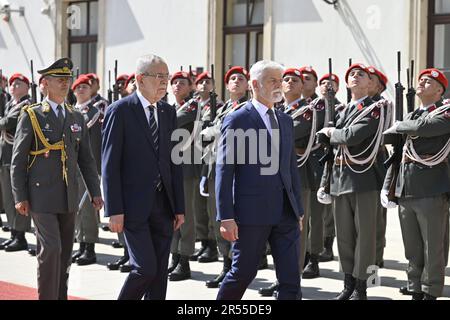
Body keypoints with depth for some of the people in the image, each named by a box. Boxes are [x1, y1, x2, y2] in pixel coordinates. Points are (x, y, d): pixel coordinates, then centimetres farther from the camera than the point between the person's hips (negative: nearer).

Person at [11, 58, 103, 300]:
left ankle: (61, 296, 20)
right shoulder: (31, 116, -2)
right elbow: (18, 160, -3)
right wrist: (20, 197, -9)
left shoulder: (76, 118, 12)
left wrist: (95, 192, 7)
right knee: (51, 249, -14)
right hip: (42, 197, -5)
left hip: (69, 198, 5)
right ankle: (47, 297, -5)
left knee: (65, 253, 9)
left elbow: (86, 159, 15)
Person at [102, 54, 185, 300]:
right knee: (145, 268, -10)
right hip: (134, 204, -6)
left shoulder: (168, 112, 11)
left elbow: (174, 162, 13)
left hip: (163, 204, 6)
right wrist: (114, 210, -14)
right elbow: (110, 164, -9)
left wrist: (179, 207, 9)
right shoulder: (120, 111, -7)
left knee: (160, 272, 7)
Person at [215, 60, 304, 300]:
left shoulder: (285, 121, 14)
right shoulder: (236, 121, -5)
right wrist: (226, 217, -14)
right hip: (252, 212, -5)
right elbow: (224, 172, -8)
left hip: (285, 213, 6)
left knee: (291, 279, 2)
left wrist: (298, 210, 14)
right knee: (243, 272, 5)